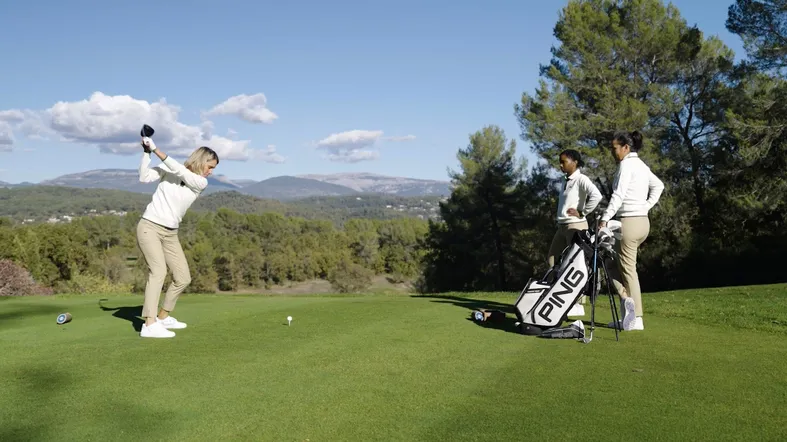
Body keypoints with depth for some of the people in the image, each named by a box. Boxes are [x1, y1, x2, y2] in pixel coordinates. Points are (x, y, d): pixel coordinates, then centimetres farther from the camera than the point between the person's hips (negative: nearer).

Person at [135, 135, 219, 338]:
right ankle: (149, 325, -27)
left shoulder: (202, 183, 1)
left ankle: (163, 317, 24)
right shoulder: (168, 169, -1)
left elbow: (180, 171, -14)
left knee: (183, 277, 5)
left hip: (170, 233, 5)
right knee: (158, 271, -22)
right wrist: (146, 152, -18)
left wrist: (156, 149, -16)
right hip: (149, 226, -5)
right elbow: (144, 177, -10)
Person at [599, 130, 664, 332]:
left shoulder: (626, 165, -12)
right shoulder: (641, 165, 15)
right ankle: (627, 300, 10)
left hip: (629, 221, -9)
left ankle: (636, 319, 1)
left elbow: (618, 195, -22)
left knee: (628, 270, -1)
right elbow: (658, 186, 27)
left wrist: (605, 218, -26)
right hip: (643, 221, 9)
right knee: (612, 262, 16)